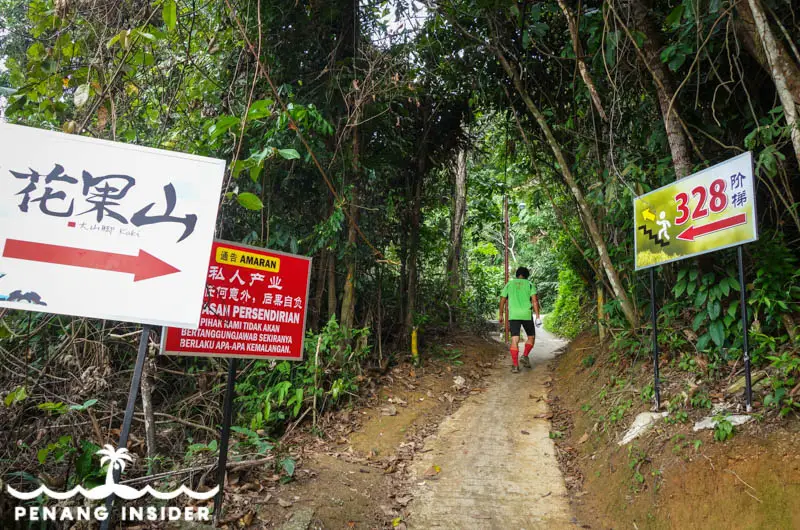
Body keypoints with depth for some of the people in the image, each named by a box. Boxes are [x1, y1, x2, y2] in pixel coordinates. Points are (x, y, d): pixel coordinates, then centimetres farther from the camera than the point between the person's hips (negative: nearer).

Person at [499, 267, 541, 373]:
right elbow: (534, 300, -5)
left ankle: (515, 365, -6)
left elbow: (502, 300, 9)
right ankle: (525, 356, 3)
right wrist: (537, 316, -6)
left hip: (513, 315, 1)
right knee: (531, 337, 19)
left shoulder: (509, 284, 12)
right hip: (527, 315, -1)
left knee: (514, 340, 0)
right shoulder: (529, 284, 7)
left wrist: (501, 315, 16)